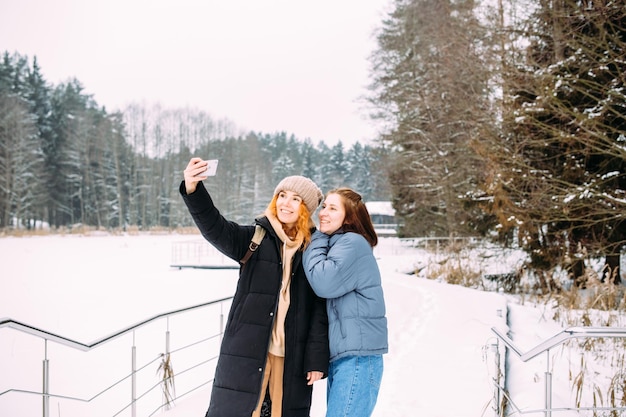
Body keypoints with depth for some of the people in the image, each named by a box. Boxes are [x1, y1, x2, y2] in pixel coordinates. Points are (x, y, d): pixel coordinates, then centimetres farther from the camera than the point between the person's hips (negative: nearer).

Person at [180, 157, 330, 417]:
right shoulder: (255, 238, 4)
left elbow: (320, 311, 4)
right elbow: (215, 229, -13)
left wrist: (317, 358, -3)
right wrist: (193, 189, -30)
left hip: (292, 357, 1)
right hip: (246, 352, -1)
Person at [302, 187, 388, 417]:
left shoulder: (353, 243, -10)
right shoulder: (334, 243, 19)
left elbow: (323, 282, -20)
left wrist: (316, 240, -7)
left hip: (358, 357, -10)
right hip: (340, 355, 10)